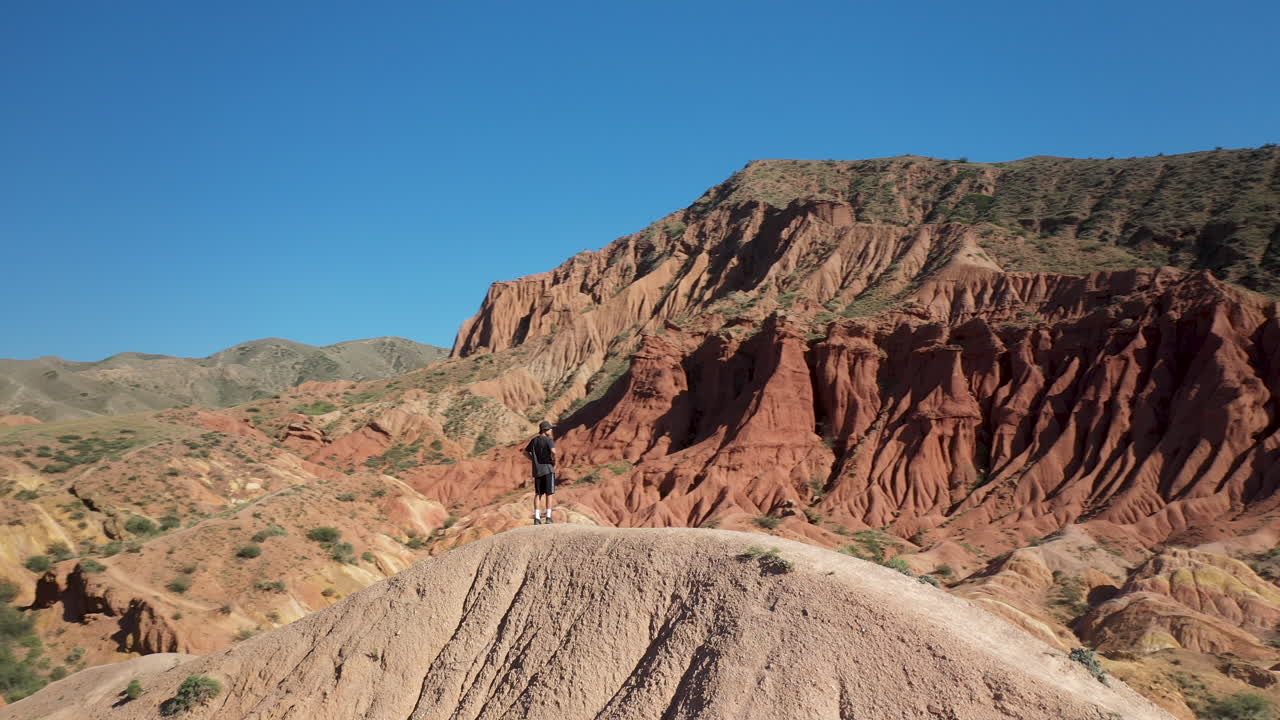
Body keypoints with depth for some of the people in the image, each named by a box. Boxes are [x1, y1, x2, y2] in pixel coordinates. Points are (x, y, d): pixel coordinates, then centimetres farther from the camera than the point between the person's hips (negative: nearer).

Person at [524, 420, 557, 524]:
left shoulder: (534, 440, 11)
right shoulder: (549, 440, -9)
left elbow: (525, 452, 21)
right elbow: (553, 452, -26)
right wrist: (554, 463, -10)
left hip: (537, 470, 5)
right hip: (548, 469, -5)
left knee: (538, 494, 11)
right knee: (548, 494, 3)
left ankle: (537, 518, 7)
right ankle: (548, 517, 1)